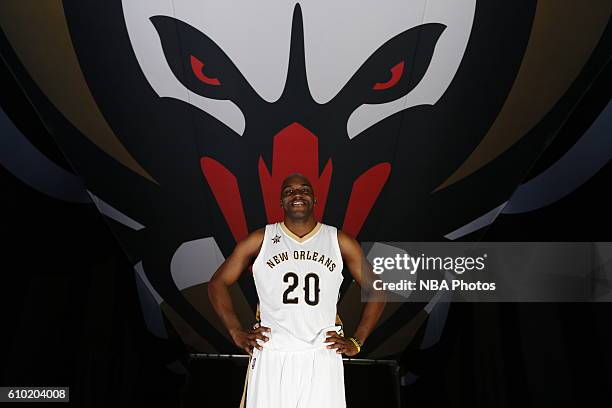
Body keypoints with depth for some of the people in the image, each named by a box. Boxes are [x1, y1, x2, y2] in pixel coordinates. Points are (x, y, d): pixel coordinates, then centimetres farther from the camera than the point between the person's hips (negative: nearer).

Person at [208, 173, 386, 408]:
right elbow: (218, 283, 10)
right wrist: (237, 333, 3)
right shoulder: (260, 240, 2)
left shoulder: (340, 242, 3)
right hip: (270, 357, 0)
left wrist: (357, 341, 3)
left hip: (322, 358, 1)